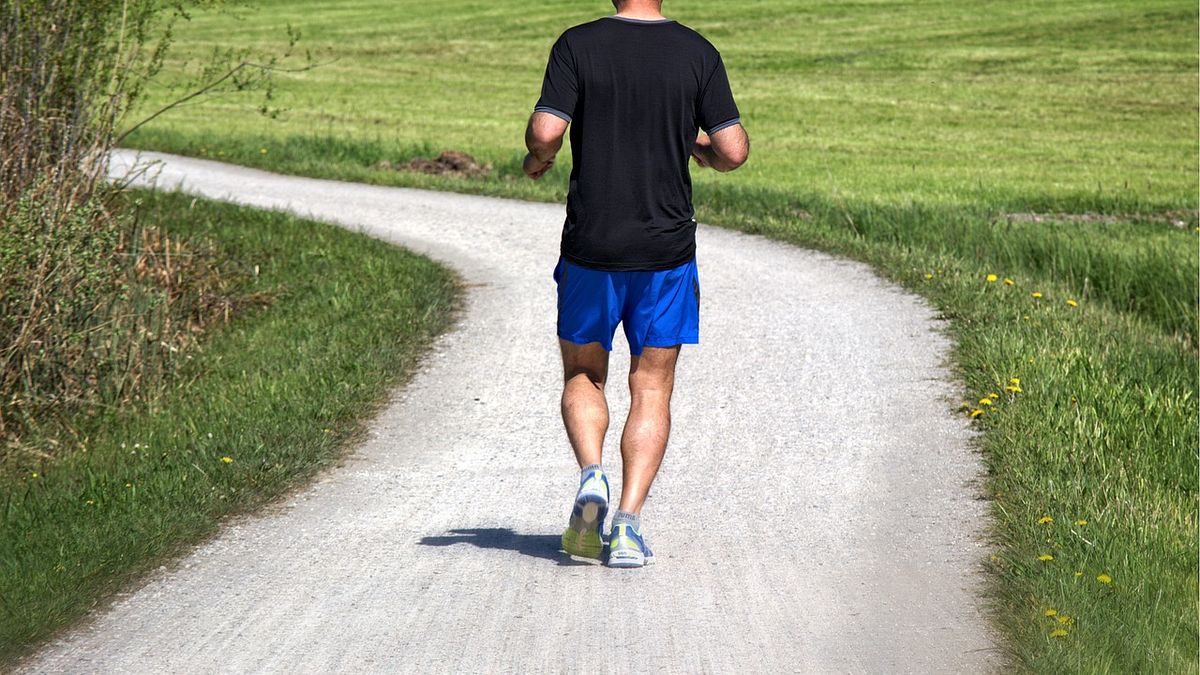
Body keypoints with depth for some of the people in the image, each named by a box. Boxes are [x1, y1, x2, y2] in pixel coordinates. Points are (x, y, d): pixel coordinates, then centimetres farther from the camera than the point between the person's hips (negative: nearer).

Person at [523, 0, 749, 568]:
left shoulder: (578, 46, -5)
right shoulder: (698, 53, -2)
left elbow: (545, 133, -15)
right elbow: (734, 151, -6)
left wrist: (537, 159, 8)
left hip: (591, 246, 0)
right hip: (667, 248, 1)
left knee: (582, 375, 17)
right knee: (651, 390, 8)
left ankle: (590, 476, -7)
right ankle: (628, 523, -2)